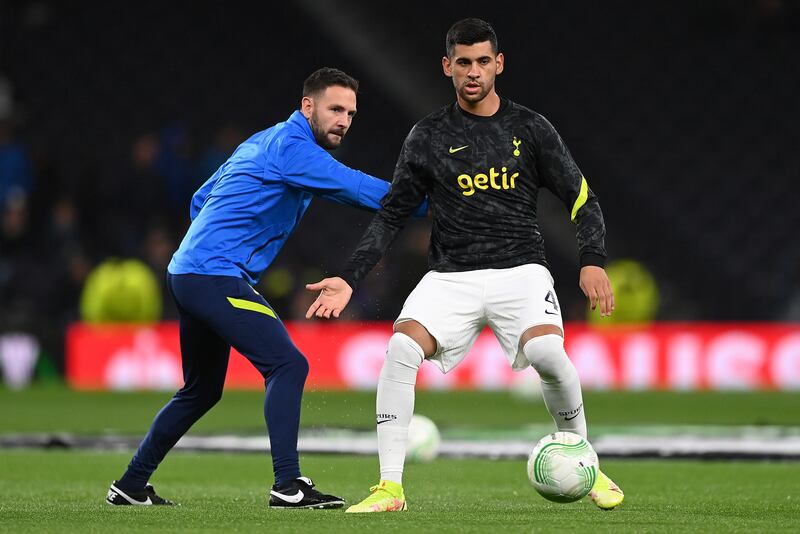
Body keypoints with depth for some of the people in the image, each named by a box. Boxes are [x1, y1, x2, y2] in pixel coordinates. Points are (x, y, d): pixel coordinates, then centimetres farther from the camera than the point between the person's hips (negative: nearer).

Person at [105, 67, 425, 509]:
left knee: (201, 391, 20)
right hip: (215, 277, -11)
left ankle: (131, 485, 26)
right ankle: (288, 485, -21)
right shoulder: (289, 146, -13)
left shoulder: (264, 143, 19)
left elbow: (200, 201, 26)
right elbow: (357, 188, -21)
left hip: (189, 273, 11)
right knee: (287, 365, -16)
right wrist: (425, 203, -17)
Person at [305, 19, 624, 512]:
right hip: (451, 276, 1)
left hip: (520, 268, -1)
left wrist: (593, 261, -10)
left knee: (548, 354, -29)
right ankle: (390, 487, -16)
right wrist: (350, 279, 2)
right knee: (401, 350, -24)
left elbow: (581, 198, 6)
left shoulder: (530, 128, 6)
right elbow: (392, 214, 11)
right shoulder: (428, 137, 7)